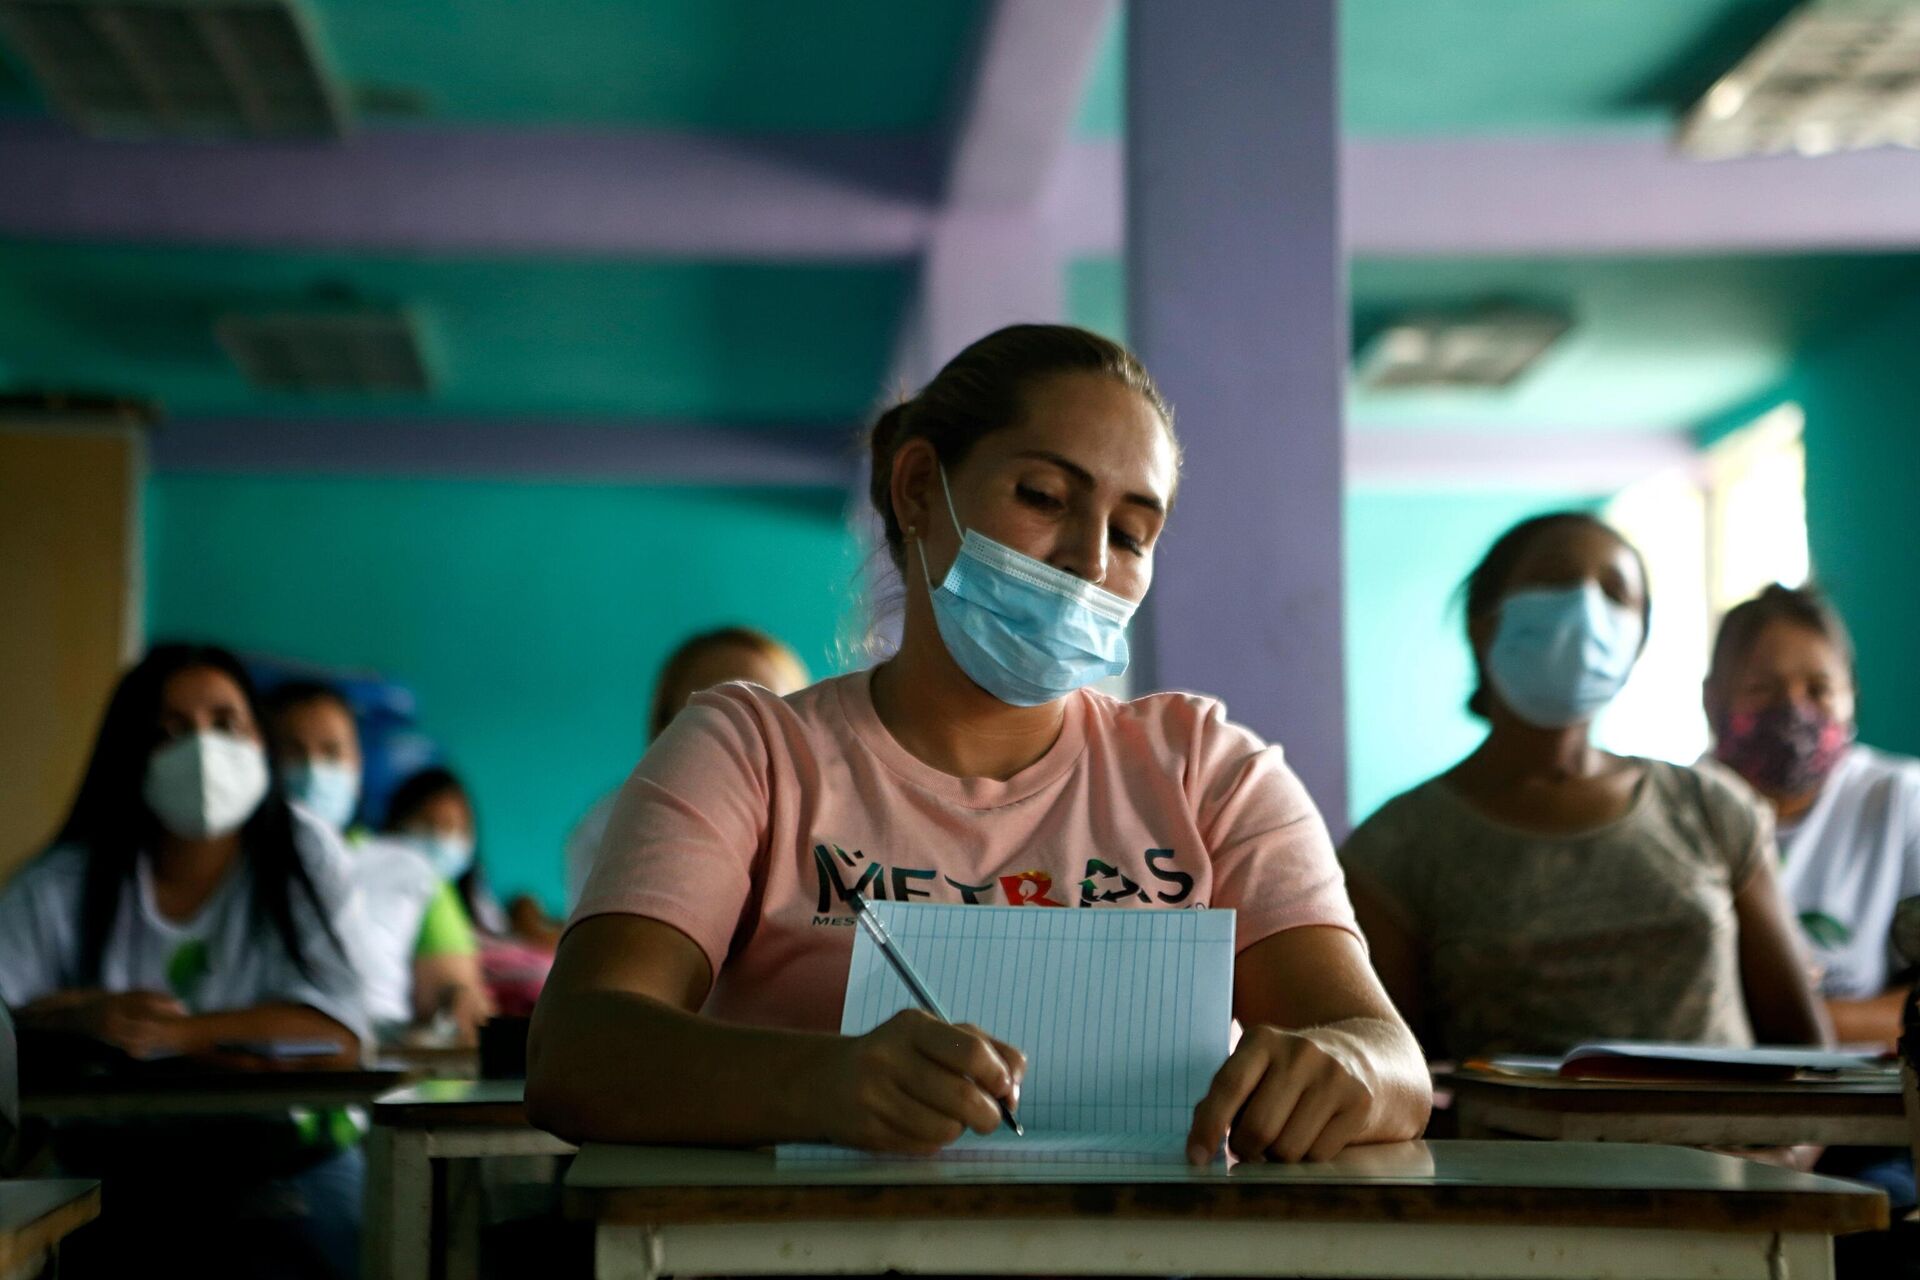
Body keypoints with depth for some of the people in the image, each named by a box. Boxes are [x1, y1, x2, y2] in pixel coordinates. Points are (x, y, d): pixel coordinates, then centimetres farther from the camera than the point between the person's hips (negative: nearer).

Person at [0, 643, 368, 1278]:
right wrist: (83, 1016, -24)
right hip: (115, 1171, 1)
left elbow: (335, 1032, -10)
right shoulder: (62, 886, 2)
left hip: (287, 1154, -1)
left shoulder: (304, 854, 1)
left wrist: (171, 1034, -18)